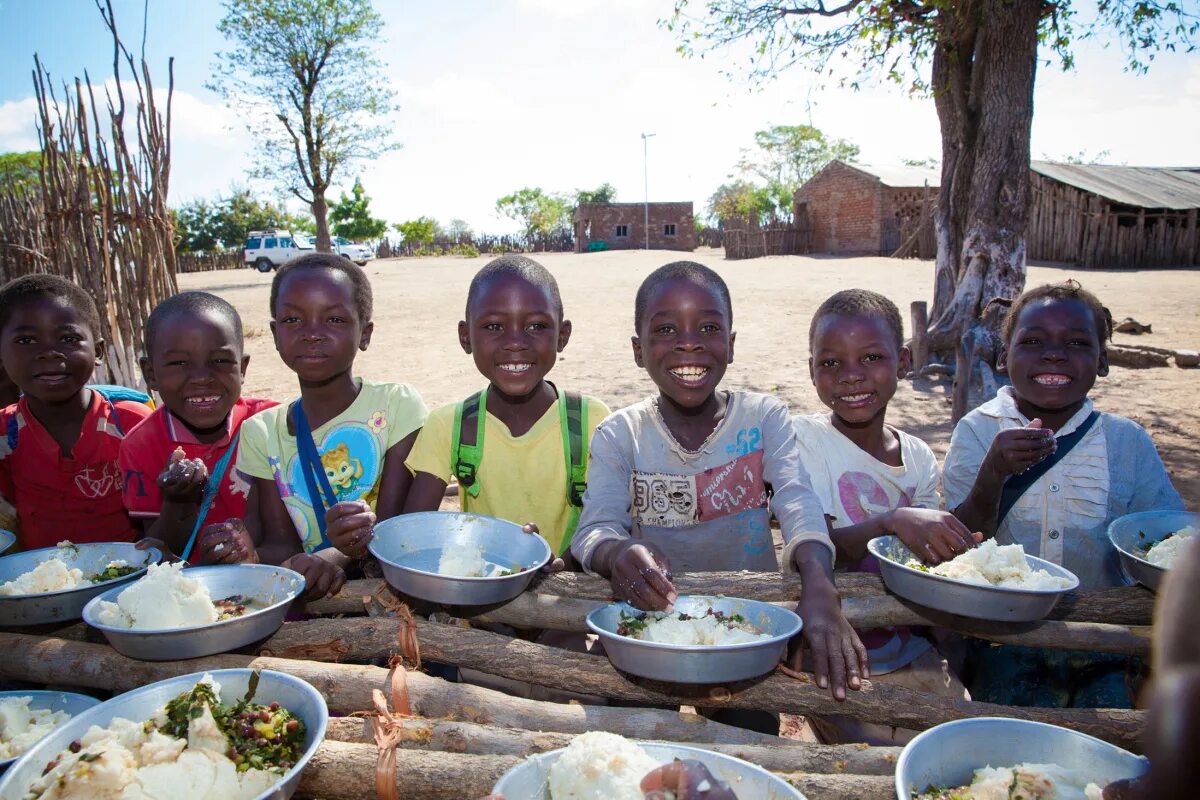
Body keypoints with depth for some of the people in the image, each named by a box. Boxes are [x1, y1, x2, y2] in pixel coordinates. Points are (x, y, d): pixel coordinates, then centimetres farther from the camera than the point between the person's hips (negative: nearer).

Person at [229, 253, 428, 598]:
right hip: (304, 599, 2)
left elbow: (398, 524, -8)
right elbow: (280, 542, 4)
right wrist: (251, 551, -20)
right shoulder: (261, 433, 7)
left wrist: (336, 557, -28)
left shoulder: (397, 406, -3)